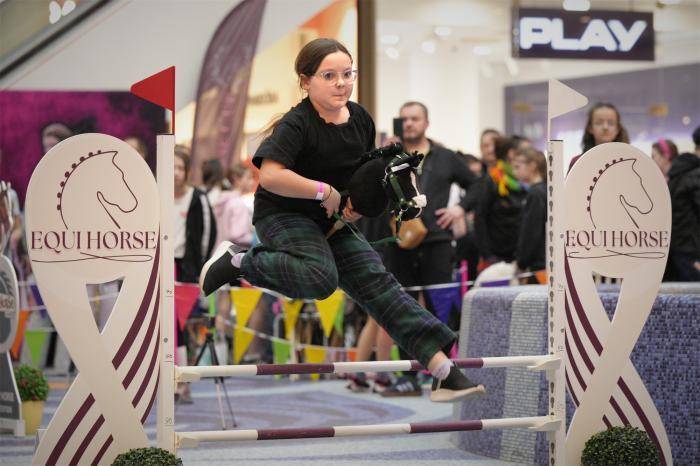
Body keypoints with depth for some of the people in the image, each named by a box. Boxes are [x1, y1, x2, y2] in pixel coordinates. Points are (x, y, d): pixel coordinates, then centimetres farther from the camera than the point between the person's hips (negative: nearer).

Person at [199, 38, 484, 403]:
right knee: (321, 278, -33)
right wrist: (326, 191, -25)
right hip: (282, 215, -7)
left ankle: (443, 369, -12)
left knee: (375, 280, -6)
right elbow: (270, 176, -33)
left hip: (330, 222, 7)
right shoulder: (296, 124, -19)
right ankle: (235, 261, -12)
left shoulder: (360, 119, 2)